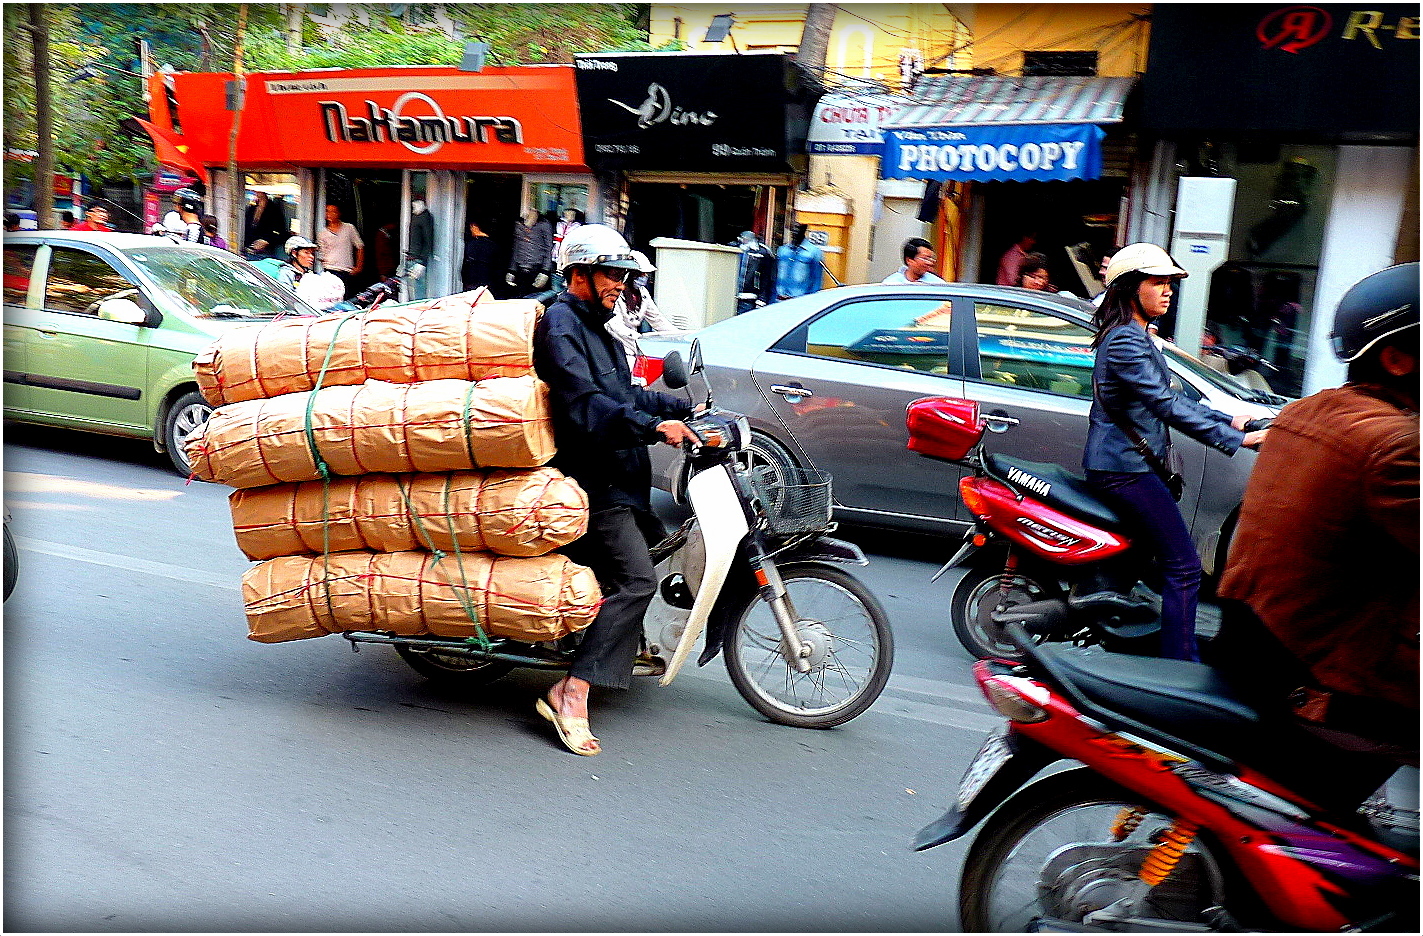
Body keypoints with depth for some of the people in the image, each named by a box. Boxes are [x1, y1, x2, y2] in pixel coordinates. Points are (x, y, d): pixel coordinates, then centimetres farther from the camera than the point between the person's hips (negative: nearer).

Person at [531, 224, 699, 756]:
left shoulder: (595, 328, 23)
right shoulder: (560, 324, -11)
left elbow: (623, 396, 26)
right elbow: (585, 404, -25)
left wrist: (684, 408, 19)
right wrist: (654, 427, -34)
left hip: (616, 475, 11)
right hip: (591, 477, -11)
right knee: (636, 579, -18)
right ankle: (571, 693, -17)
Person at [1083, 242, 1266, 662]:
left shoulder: (1136, 337, 17)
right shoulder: (1126, 341, -16)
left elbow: (1170, 398, 20)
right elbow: (1168, 406, -24)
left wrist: (1227, 419, 12)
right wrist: (1235, 439, -23)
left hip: (1130, 464, 11)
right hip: (1125, 468, -11)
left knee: (1173, 562, 16)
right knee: (1184, 567, -10)